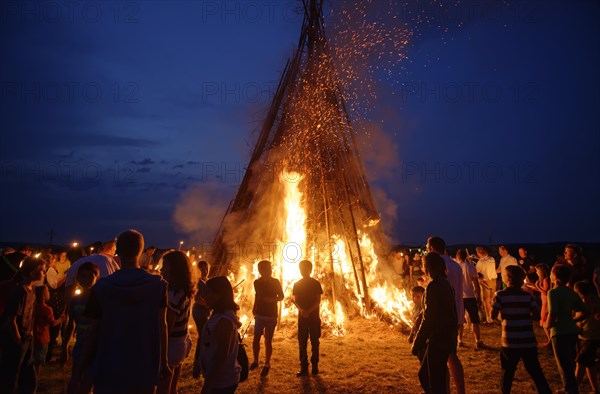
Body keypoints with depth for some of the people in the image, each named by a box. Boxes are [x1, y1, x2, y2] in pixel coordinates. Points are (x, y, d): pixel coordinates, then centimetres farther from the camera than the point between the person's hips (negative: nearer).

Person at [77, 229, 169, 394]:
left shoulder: (101, 287, -10)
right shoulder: (158, 285, -10)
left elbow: (93, 330, -6)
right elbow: (161, 326, -7)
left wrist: (83, 368, 8)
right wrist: (163, 362, 3)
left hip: (109, 370, 0)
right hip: (144, 370, 0)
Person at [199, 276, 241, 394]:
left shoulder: (224, 321, -25)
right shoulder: (220, 315, 4)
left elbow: (222, 357, -25)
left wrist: (207, 384, -19)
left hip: (223, 381, -8)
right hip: (219, 379, 8)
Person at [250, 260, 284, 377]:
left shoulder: (275, 282, -6)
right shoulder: (257, 283, 1)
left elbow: (281, 296, 2)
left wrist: (273, 299, -17)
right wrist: (254, 309, 10)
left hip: (271, 316, -2)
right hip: (259, 314, 2)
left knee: (268, 341, 2)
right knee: (256, 339, -1)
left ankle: (267, 365, 18)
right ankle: (255, 361, 20)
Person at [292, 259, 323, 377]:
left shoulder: (316, 283, -2)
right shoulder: (297, 284, 5)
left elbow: (318, 301, -6)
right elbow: (295, 300, 3)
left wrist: (308, 311, -18)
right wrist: (301, 310, -16)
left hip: (314, 317, -2)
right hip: (302, 317, 2)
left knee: (314, 343, 4)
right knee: (302, 343, 3)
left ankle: (315, 367, 12)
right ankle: (304, 368, 10)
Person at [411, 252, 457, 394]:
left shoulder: (433, 286, -18)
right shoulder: (447, 284, 10)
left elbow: (428, 319, -20)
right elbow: (453, 315, 17)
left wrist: (417, 344, -13)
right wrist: (453, 340, 25)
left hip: (437, 341, -9)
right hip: (447, 339, 9)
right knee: (423, 375, 20)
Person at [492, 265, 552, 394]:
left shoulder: (501, 295, -8)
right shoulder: (527, 295, -2)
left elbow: (493, 315, -7)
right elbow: (537, 316, -6)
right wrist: (525, 314, 12)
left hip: (510, 342, -2)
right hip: (528, 342, 2)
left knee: (508, 371, 12)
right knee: (535, 371, 12)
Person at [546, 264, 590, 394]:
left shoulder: (553, 292, -15)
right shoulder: (572, 293, 7)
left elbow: (552, 314, -26)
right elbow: (586, 312, 10)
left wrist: (548, 325, -8)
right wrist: (572, 321, 15)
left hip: (560, 333, -8)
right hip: (572, 331, 8)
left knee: (564, 366, 2)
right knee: (570, 363, 24)